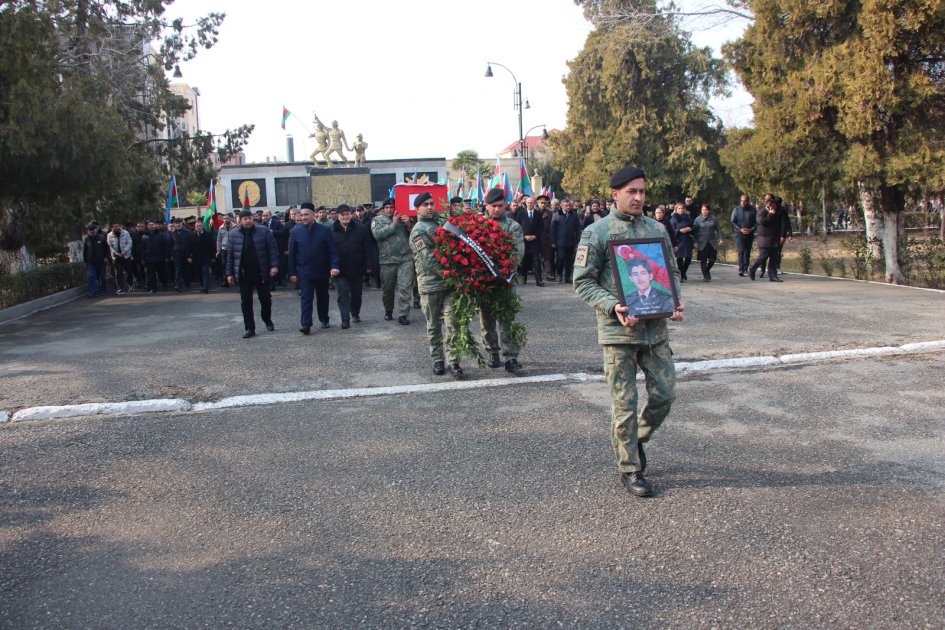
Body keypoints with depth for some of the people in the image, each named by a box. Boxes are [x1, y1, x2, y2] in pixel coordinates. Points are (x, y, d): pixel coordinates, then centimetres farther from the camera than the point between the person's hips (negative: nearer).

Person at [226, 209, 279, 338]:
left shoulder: (263, 231, -2)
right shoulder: (234, 235, 3)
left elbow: (273, 249, -2)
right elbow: (230, 255, 6)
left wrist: (274, 265, -12)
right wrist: (230, 273, 3)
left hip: (261, 272, -1)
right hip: (243, 274, 1)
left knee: (265, 299, 9)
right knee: (246, 302, 1)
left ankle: (267, 320, 34)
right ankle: (249, 328, 8)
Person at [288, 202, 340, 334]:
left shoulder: (325, 230, -3)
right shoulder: (296, 232, 1)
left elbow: (332, 250, -5)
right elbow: (292, 253, 4)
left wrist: (334, 266, -19)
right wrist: (292, 273, 1)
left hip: (322, 271, 1)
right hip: (304, 272, 0)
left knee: (323, 297, 14)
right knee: (306, 298, -8)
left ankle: (324, 320, 29)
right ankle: (305, 324, -11)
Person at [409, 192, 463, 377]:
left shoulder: (440, 222, 14)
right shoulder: (419, 230, -5)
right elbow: (428, 259, -15)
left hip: (449, 283, 4)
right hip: (430, 284, -4)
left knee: (452, 322, -5)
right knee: (434, 326, 7)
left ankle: (453, 361, -2)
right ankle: (437, 360, 17)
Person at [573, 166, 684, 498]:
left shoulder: (657, 229, 10)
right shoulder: (597, 232, -5)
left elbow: (671, 271, 18)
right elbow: (582, 281, -7)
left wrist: (675, 301, -1)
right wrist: (613, 307, -20)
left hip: (656, 328, 5)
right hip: (618, 330, -5)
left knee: (665, 393, 8)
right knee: (625, 402, 2)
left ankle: (637, 439, 36)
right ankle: (630, 469, 16)